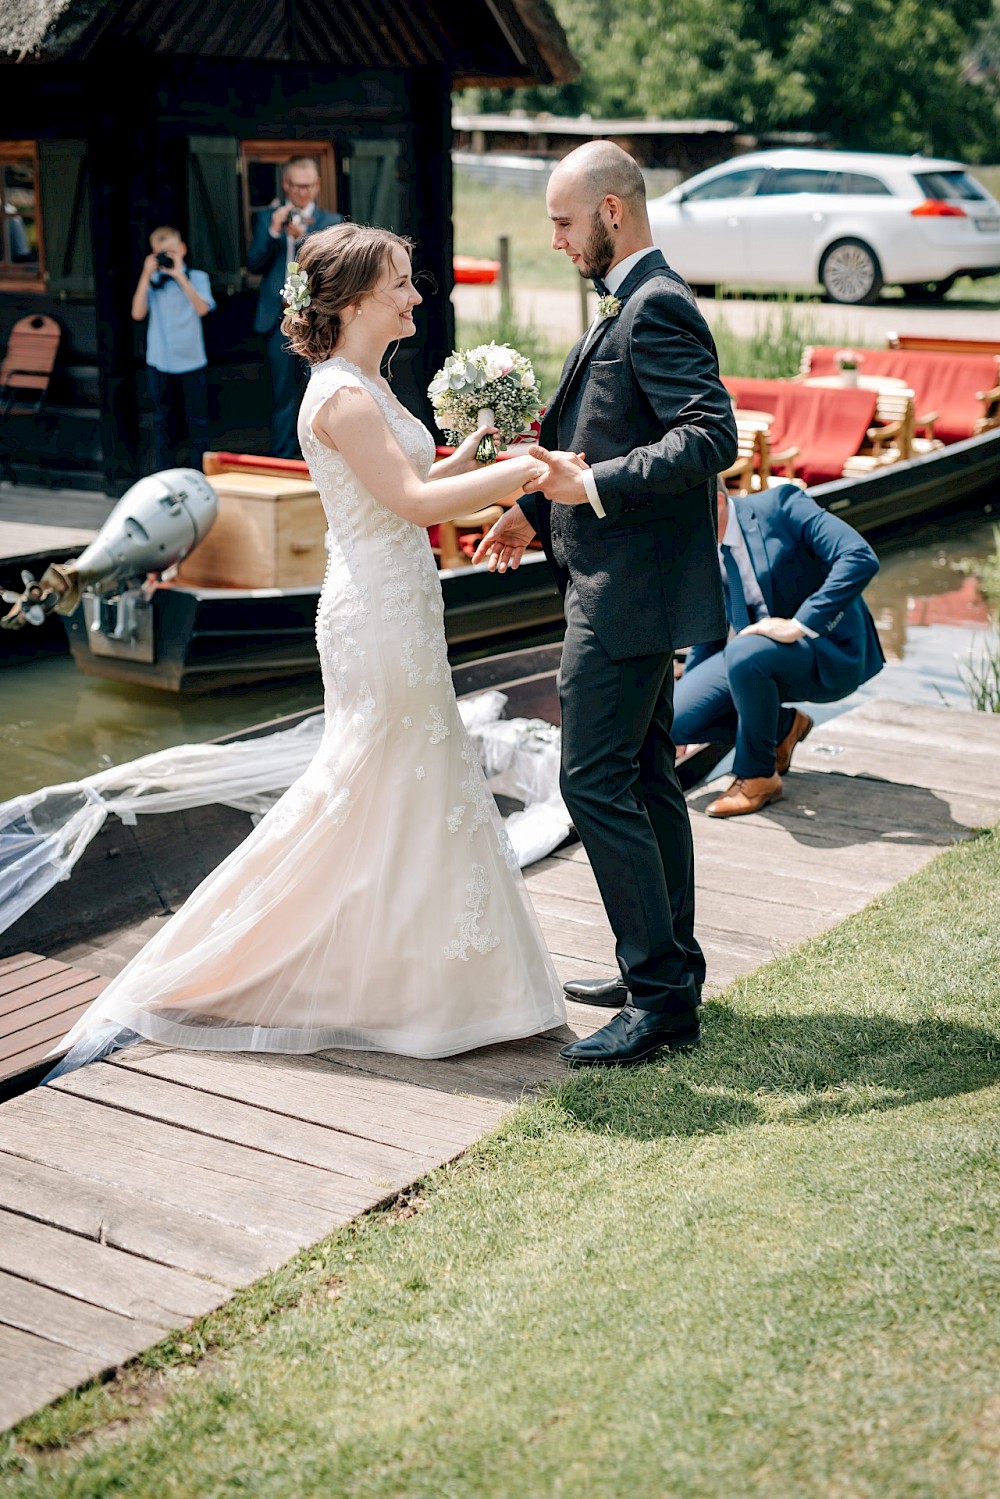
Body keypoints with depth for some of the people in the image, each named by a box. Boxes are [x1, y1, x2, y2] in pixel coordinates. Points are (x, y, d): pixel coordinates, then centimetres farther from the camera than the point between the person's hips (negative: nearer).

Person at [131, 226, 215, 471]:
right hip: (159, 362, 2)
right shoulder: (151, 281, 5)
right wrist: (146, 275, -10)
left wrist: (180, 276, -18)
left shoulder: (197, 278, 1)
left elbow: (203, 308, -17)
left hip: (191, 361, -2)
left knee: (197, 420, 2)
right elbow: (137, 313, -7)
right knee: (164, 422, 10)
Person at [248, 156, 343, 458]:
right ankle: (283, 459, 12)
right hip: (278, 317, 2)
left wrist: (303, 237, -19)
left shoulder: (331, 221, 7)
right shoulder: (267, 217, 12)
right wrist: (273, 231, -10)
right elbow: (253, 265, 4)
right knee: (283, 393, 7)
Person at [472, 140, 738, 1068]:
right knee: (644, 780, 16)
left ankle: (661, 998, -2)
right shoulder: (632, 304, 17)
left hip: (629, 592, -11)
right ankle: (668, 969, 27)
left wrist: (591, 485, -29)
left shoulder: (655, 307, -16)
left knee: (595, 782, -9)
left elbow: (711, 437, -26)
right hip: (626, 585, 11)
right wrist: (540, 505, 16)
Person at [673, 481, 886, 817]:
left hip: (831, 650, -7)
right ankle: (784, 726, 14)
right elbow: (708, 637, 14)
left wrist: (800, 625, -31)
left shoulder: (780, 504, -17)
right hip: (759, 648, 7)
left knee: (745, 654, -36)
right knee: (679, 716, -11)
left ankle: (758, 776, -15)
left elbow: (862, 558, -28)